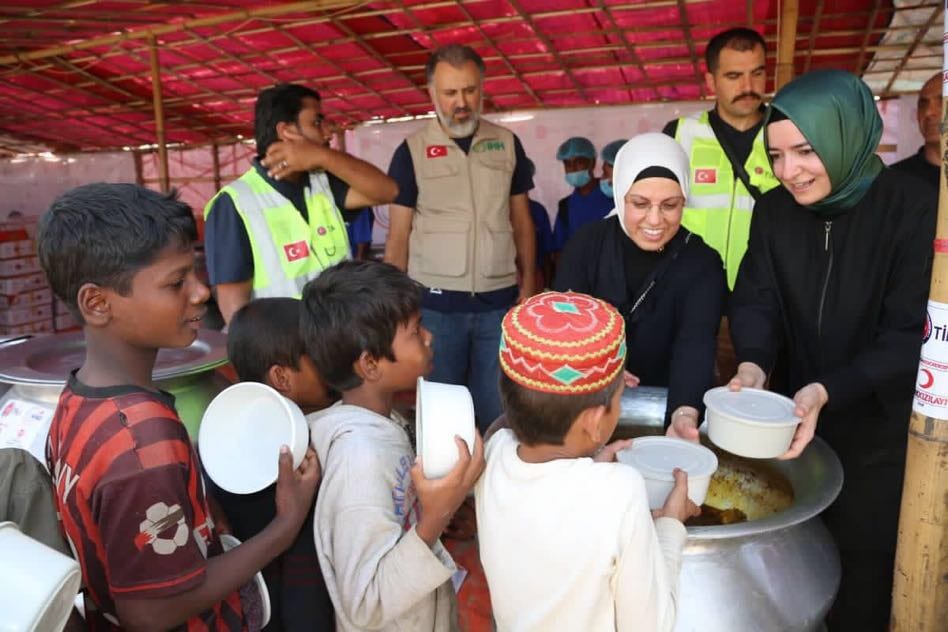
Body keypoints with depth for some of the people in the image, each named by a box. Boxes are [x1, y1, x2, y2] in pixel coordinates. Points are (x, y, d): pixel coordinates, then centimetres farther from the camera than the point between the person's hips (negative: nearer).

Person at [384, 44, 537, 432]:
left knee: (497, 409, 9)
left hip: (499, 300, 2)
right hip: (435, 303, -1)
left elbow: (521, 220, 11)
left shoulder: (507, 144, 6)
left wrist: (528, 284, 6)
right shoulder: (412, 151, -1)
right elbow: (398, 236, 1)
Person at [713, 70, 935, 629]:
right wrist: (753, 364, -28)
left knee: (864, 562, 13)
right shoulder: (775, 211, -4)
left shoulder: (916, 212, -18)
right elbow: (755, 299, -8)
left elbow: (911, 337, -20)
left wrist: (828, 391, -34)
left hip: (883, 433, -4)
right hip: (802, 417, 4)